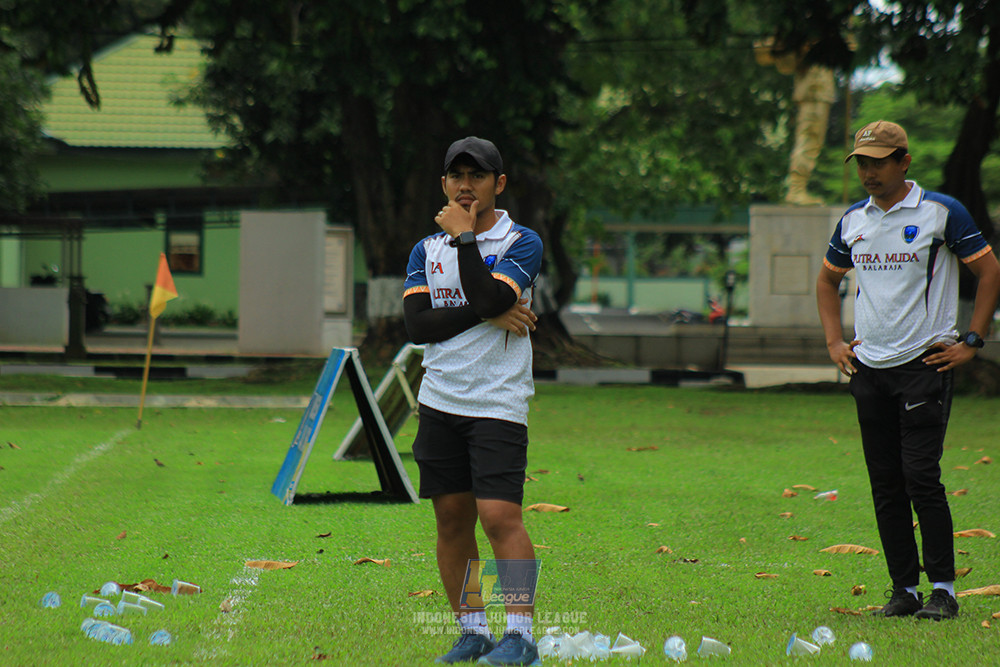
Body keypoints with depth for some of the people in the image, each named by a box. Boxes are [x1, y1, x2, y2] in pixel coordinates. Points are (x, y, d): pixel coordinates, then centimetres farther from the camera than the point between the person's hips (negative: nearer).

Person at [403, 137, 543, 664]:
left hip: (497, 403, -5)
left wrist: (465, 236, -13)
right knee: (451, 519, 6)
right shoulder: (427, 250, 11)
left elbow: (491, 297, -19)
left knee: (499, 516, -14)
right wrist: (489, 315, -12)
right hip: (440, 402, 5)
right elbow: (417, 324, -3)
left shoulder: (521, 243, -1)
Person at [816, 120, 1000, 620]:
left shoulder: (942, 212, -5)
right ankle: (904, 588, 11)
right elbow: (827, 280, 26)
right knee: (885, 484, 5)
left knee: (921, 476, -12)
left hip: (925, 363, -5)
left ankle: (943, 589, -5)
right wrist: (834, 341, 15)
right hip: (868, 367, 5)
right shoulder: (853, 220, 10)